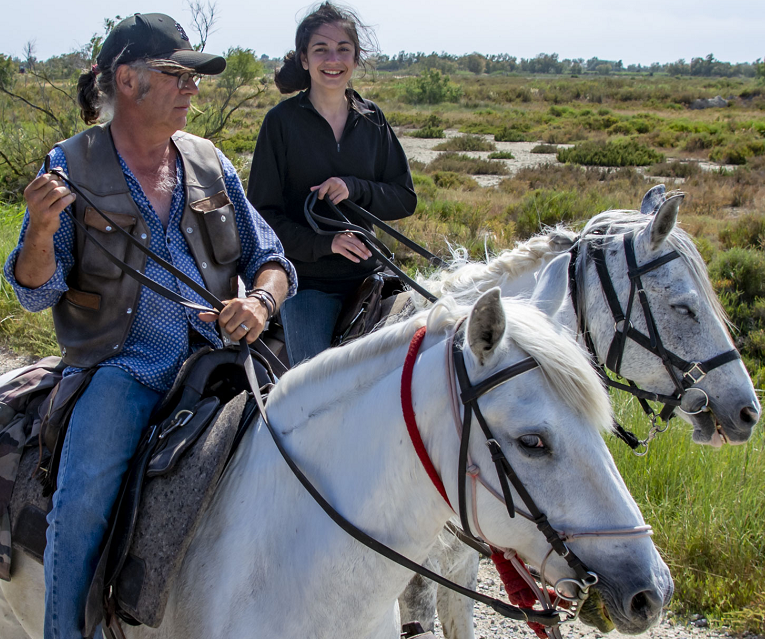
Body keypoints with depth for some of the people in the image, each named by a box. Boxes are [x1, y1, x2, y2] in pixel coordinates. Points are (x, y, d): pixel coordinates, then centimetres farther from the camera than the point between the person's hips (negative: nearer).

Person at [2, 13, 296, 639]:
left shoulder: (209, 162, 12)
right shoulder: (72, 164, 2)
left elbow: (269, 257, 15)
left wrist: (260, 301, -8)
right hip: (123, 363, -3)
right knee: (83, 499, -25)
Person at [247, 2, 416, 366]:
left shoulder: (372, 120, 8)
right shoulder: (282, 121, -4)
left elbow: (405, 199, 7)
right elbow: (262, 213, -6)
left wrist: (355, 189, -13)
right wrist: (323, 243, -21)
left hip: (366, 274, 4)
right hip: (306, 279, -3)